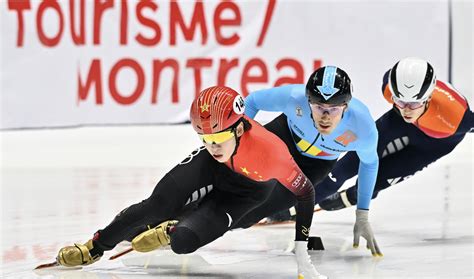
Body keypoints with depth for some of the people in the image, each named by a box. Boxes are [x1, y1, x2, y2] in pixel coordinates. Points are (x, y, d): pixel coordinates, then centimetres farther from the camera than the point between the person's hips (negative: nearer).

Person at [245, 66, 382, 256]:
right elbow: (252, 101, -20)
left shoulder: (364, 129, -38)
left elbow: (369, 163, -14)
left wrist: (362, 217, -9)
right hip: (288, 132, 0)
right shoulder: (294, 97, -41)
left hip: (320, 161, 0)